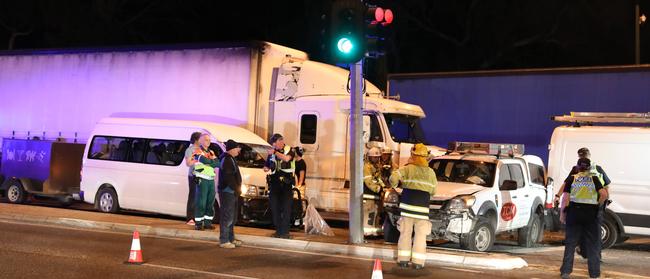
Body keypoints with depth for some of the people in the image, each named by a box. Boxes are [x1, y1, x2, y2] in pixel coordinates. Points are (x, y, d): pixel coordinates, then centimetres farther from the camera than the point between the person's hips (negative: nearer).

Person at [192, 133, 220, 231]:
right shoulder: (198, 152, -3)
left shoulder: (211, 152, 20)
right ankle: (198, 223, -3)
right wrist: (212, 160, -4)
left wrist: (209, 161, -9)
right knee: (201, 202, -7)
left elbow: (217, 164, 6)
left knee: (210, 202, 8)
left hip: (211, 180, 7)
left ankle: (208, 222, 15)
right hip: (202, 180, -7)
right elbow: (205, 160, -21)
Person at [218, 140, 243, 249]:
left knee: (232, 217, 17)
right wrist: (236, 188, -17)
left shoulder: (230, 159, 18)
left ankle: (231, 238, 26)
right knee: (227, 217, -8)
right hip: (227, 191, -11)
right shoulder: (227, 160, -15)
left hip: (231, 191, 11)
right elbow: (228, 177, -22)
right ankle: (224, 241, -4)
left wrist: (237, 187, 11)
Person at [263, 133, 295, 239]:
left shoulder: (289, 150, 1)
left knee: (286, 208, -5)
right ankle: (278, 231, 12)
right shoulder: (272, 152, 14)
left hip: (286, 183, -4)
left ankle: (284, 232, -3)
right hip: (274, 183, 4)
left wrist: (275, 152, -16)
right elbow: (267, 165, 23)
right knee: (275, 208, 4)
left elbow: (287, 158, -21)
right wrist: (266, 168, 0)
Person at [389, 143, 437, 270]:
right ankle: (417, 262, 1)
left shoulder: (408, 169, -2)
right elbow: (433, 191, 10)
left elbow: (393, 178, -11)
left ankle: (403, 259, 9)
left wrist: (394, 185, 10)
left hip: (407, 207, -1)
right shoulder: (431, 172, 6)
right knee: (420, 235, 5)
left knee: (405, 233, 8)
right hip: (422, 209, 1)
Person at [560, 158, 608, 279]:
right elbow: (604, 194, -11)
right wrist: (598, 204, 5)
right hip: (591, 213, 0)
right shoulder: (594, 178, 1)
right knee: (593, 244, 9)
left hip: (574, 211, 0)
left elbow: (565, 198, -3)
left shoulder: (572, 179, 2)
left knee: (570, 243, 9)